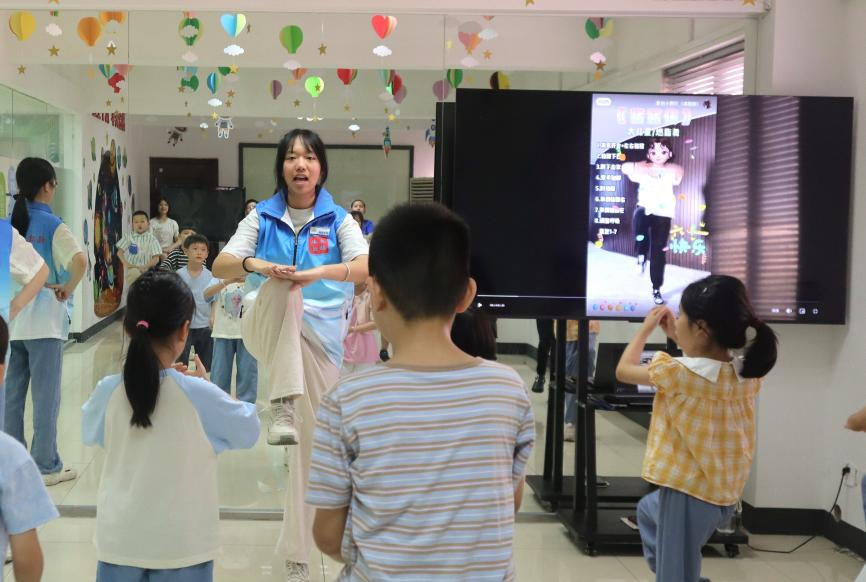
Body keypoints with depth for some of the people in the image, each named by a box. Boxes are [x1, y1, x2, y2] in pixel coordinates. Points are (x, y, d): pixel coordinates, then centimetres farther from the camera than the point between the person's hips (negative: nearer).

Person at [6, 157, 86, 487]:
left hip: (10, 320, 5)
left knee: (11, 394, 12)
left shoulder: (8, 222, 6)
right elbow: (79, 262, -25)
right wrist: (67, 289, -10)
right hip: (44, 321, -5)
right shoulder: (52, 225, -10)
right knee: (45, 396, 3)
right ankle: (46, 467, 10)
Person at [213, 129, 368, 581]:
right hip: (265, 328, 0)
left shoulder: (338, 220, -1)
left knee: (311, 442, 3)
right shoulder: (262, 217, 3)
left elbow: (368, 268, -16)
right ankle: (282, 408, -39)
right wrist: (253, 263, -28)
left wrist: (320, 272, -35)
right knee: (283, 287, -34)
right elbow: (220, 266, -5)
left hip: (320, 335, 1)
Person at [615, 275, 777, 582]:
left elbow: (623, 370, -6)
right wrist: (679, 340, 12)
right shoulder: (747, 373, -5)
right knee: (648, 510, 33)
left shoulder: (677, 373, -24)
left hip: (690, 493, -8)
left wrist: (647, 327, 6)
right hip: (725, 492, 8)